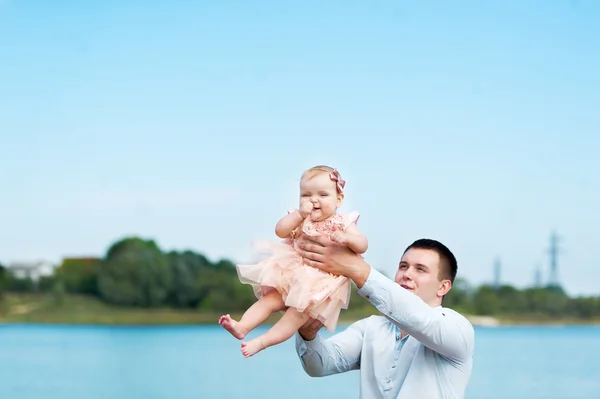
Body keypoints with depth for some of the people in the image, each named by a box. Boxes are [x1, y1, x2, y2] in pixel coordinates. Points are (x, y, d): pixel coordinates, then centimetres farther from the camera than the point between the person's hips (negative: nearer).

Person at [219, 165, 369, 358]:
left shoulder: (342, 224, -4)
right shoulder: (299, 218, 6)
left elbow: (362, 246, -11)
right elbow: (280, 231, -9)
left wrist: (347, 238, -32)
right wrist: (300, 214, -19)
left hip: (322, 282, -5)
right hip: (293, 274, 5)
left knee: (299, 311, -20)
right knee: (269, 300, -10)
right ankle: (242, 327, -20)